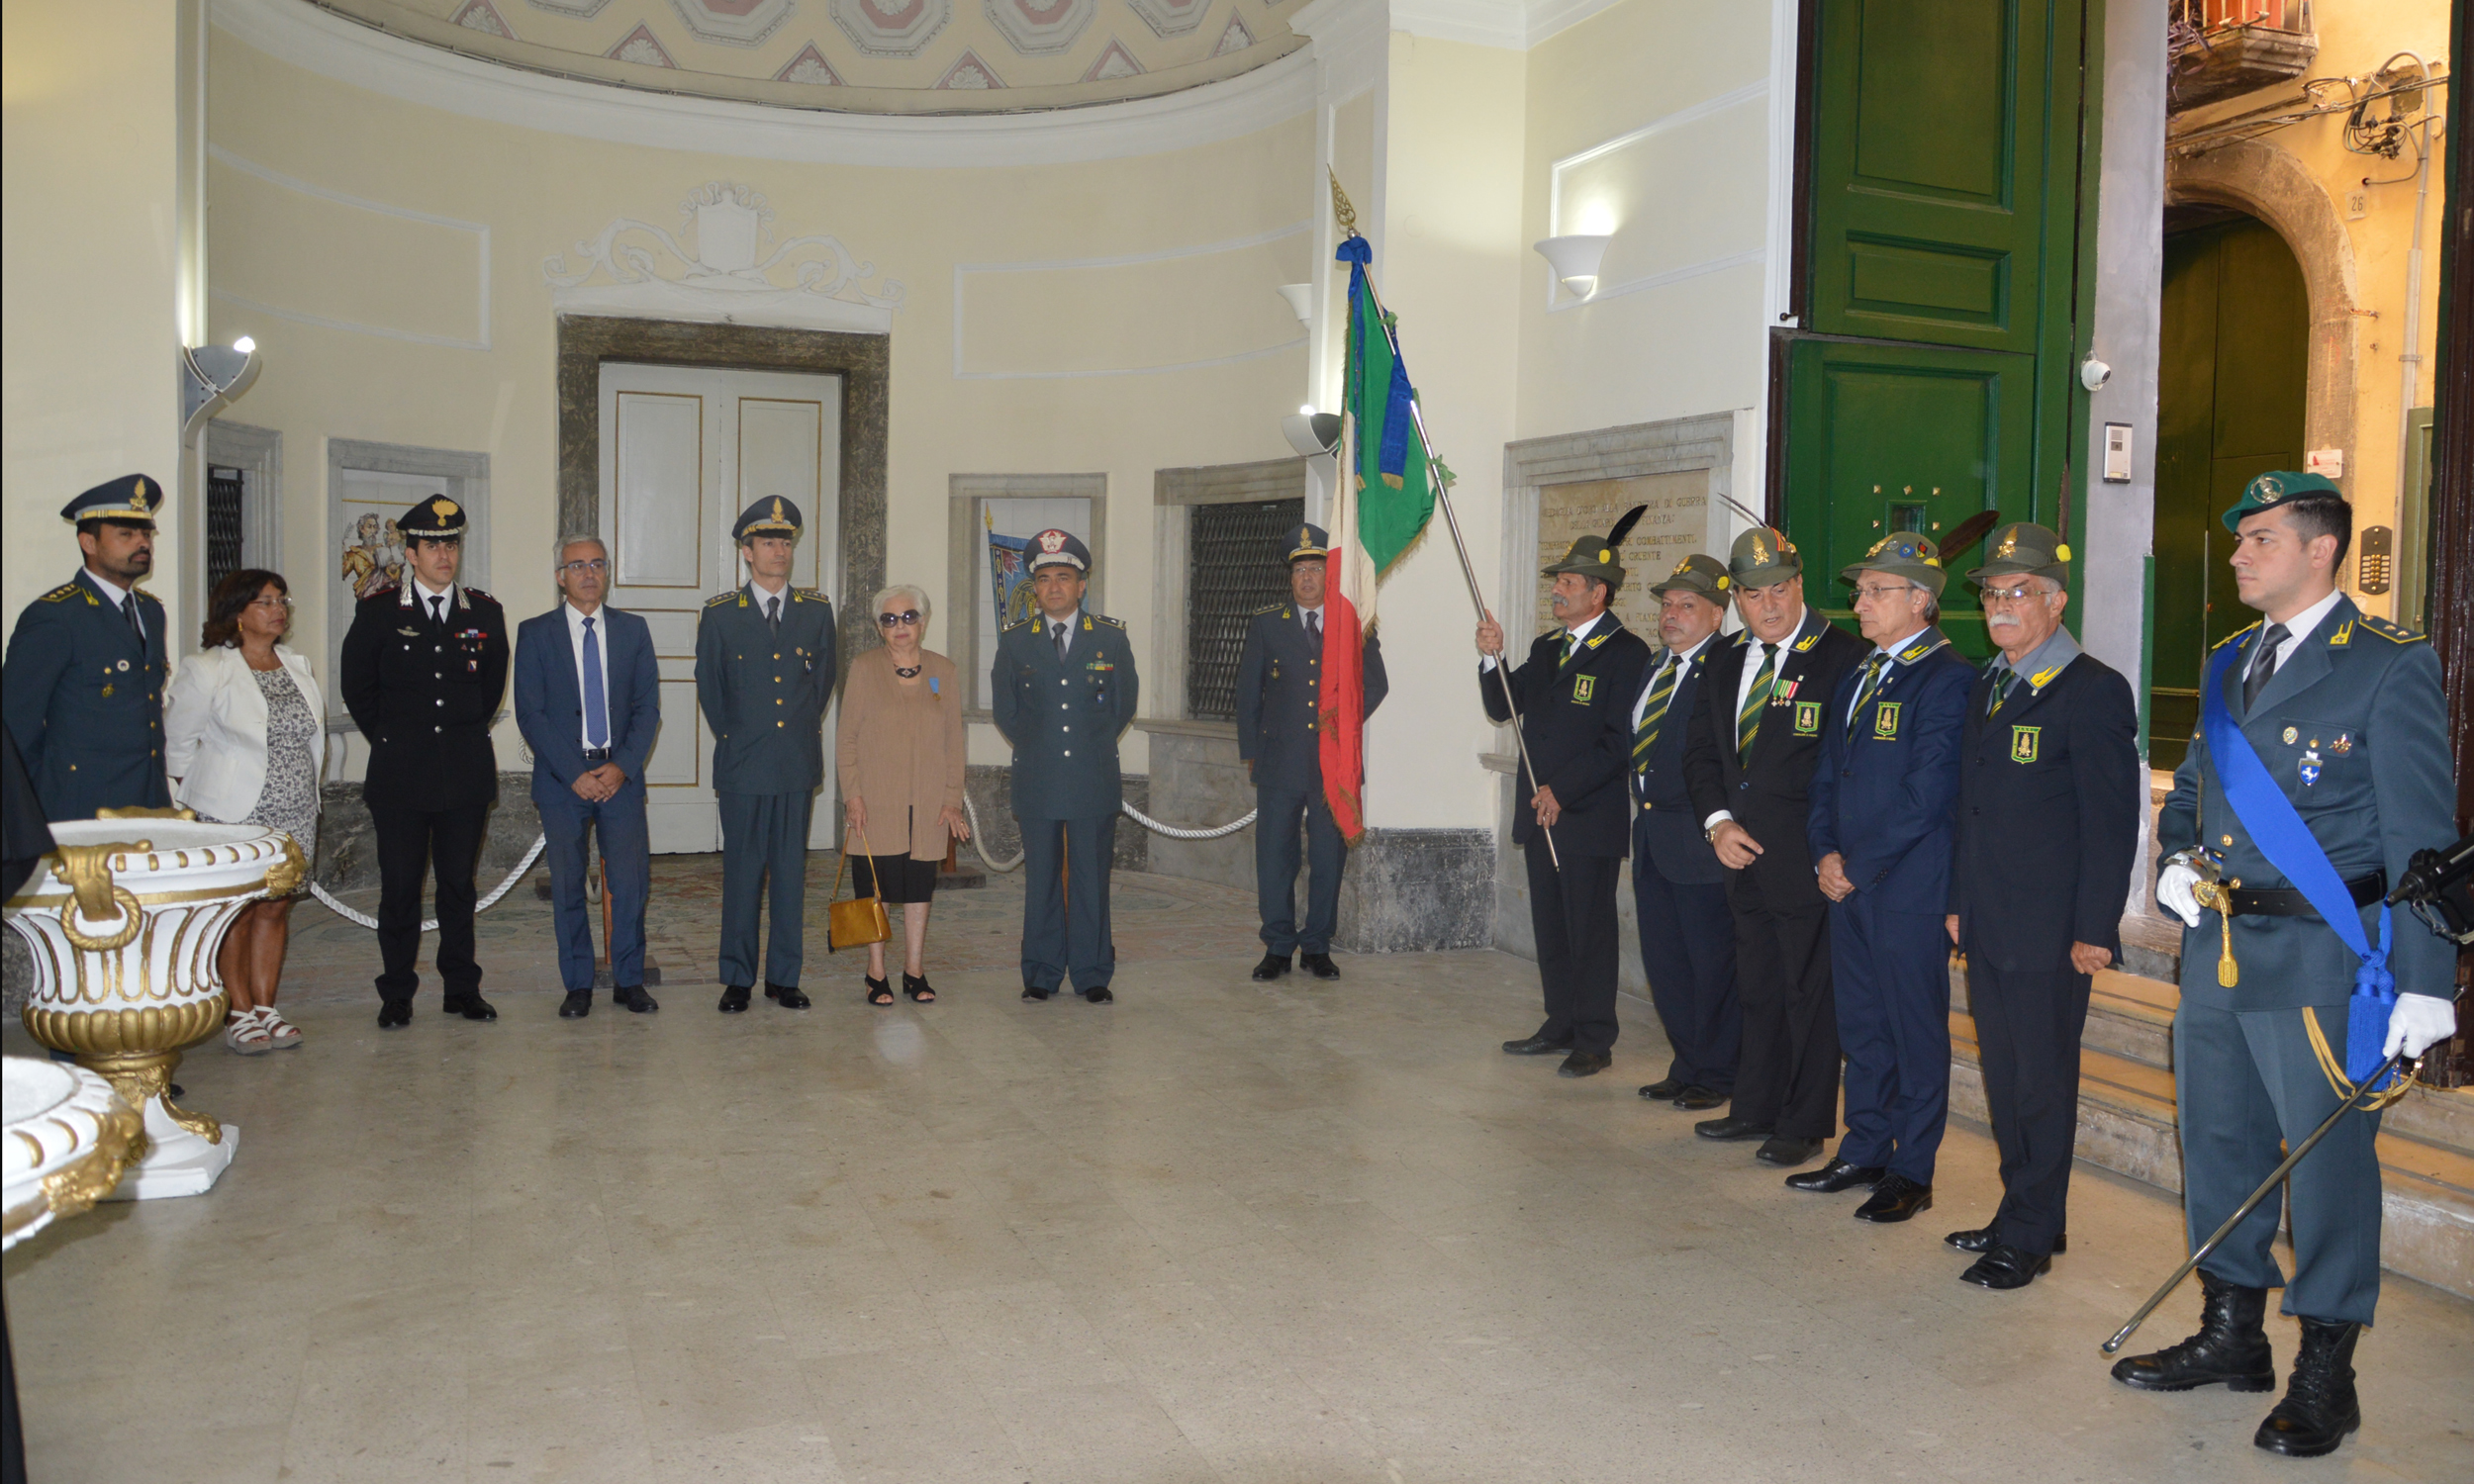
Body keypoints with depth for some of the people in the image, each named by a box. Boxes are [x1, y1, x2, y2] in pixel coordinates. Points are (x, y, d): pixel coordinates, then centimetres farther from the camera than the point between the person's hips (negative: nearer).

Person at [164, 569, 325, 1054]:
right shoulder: (207, 671, -7)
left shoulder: (297, 667, 10)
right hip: (233, 815, -5)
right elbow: (178, 744, -1)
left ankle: (265, 1008, 14)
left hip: (293, 814, 5)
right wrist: (200, 801, 4)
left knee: (275, 907, 7)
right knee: (235, 911, 1)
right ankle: (239, 1014, 9)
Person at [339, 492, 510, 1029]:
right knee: (399, 885, 2)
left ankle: (462, 988, 16)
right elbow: (356, 685, 9)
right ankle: (396, 994, 12)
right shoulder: (378, 611, 1)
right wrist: (389, 739, 7)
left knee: (459, 883, 7)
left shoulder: (485, 612, 7)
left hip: (467, 772, 2)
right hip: (400, 773, -1)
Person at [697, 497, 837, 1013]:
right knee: (742, 873, 2)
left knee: (791, 871, 6)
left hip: (798, 762, 2)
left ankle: (784, 977, 14)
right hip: (742, 764, -2)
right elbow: (709, 686, 10)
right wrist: (733, 739, 11)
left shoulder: (816, 610, 7)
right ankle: (738, 979, 12)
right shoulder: (720, 613, 1)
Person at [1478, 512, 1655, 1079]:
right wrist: (1492, 659, -5)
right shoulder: (1546, 648, 14)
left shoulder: (1626, 652, -10)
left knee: (1590, 931, 0)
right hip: (1541, 815, 8)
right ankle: (1561, 1026, 26)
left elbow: (1621, 742, -15)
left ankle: (1594, 1041, 9)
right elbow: (1502, 710, 12)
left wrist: (1563, 790, -18)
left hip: (1590, 816, -7)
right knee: (1549, 928, 14)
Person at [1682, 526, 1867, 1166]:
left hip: (1807, 863, -6)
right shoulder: (1724, 661, 11)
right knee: (1756, 989, 17)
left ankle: (1806, 1125, 16)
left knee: (1810, 993, 4)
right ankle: (1756, 1108, 30)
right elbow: (1700, 750, 12)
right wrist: (1718, 821, -3)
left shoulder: (1842, 656, -9)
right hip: (1744, 855, 6)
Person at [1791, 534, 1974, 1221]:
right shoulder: (1856, 679, 15)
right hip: (1848, 884, 8)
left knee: (1917, 1035, 3)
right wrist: (1825, 854, 2)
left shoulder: (1949, 680, -12)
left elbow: (1926, 797, -17)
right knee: (1861, 1028, 15)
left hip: (1909, 889, -8)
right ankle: (1864, 1153, 27)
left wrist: (1859, 866, -13)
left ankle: (1911, 1175, 13)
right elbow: (1827, 775, 17)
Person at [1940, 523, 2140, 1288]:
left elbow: (2113, 819, -13)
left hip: (2049, 934, -8)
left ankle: (2029, 1235, 15)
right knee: (2003, 1075, 15)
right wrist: (1958, 902, 15)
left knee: (2042, 1079, 3)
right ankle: (2024, 1214, 28)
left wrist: (2094, 929, -15)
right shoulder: (1985, 689, 14)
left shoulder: (2094, 691, -10)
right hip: (1986, 929, 8)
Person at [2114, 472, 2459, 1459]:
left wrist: (2424, 981, -15)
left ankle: (2324, 1374, 16)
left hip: (2319, 958, -7)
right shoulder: (2229, 666, 13)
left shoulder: (2389, 667, -9)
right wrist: (2178, 861, 3)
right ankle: (2232, 1332, 31)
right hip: (2218, 949, 7)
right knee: (2218, 1142, 15)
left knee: (2328, 1158, 2)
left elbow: (2422, 837, -12)